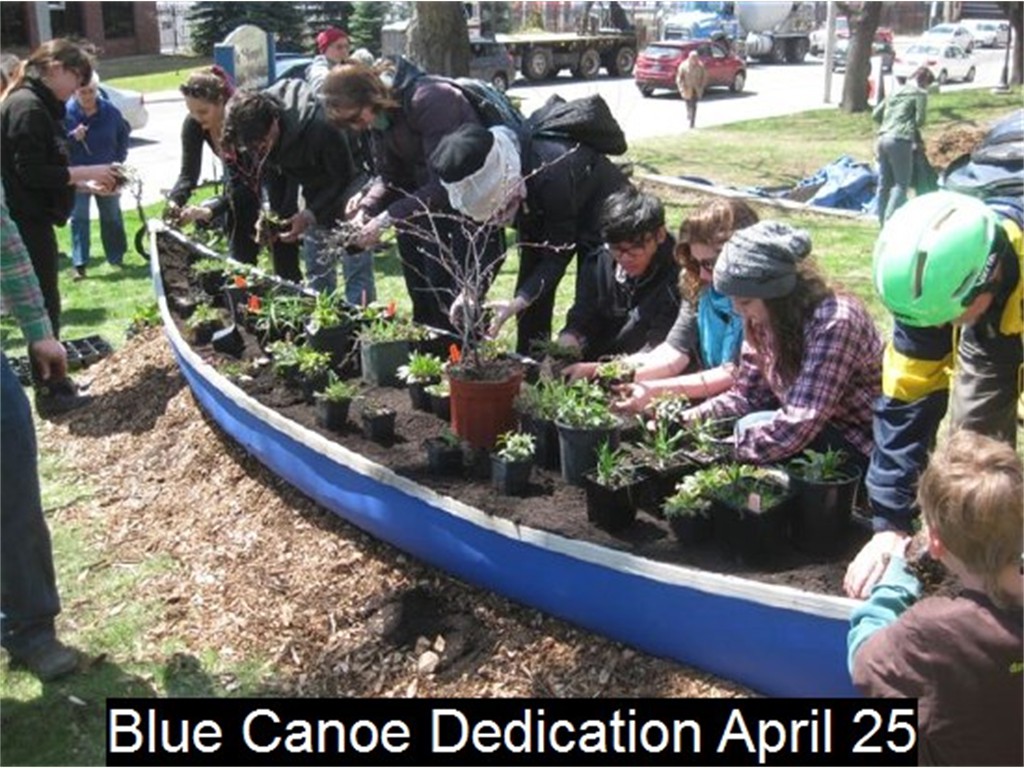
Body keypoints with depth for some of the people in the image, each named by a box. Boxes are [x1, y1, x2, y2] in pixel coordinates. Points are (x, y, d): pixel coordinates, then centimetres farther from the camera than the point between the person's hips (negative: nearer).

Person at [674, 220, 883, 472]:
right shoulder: (765, 321, -5)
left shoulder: (834, 322, -28)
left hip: (860, 451, -7)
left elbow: (796, 426, -33)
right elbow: (746, 395, 1)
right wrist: (689, 417, -14)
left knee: (756, 427, -25)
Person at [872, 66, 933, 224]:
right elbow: (920, 120, -3)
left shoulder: (896, 91, 20)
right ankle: (890, 218, -14)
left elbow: (876, 114, 20)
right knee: (902, 183, -3)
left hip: (883, 138, 7)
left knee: (884, 183, 11)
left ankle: (882, 219, 15)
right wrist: (910, 124, 17)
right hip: (900, 140, -7)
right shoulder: (920, 93, 1)